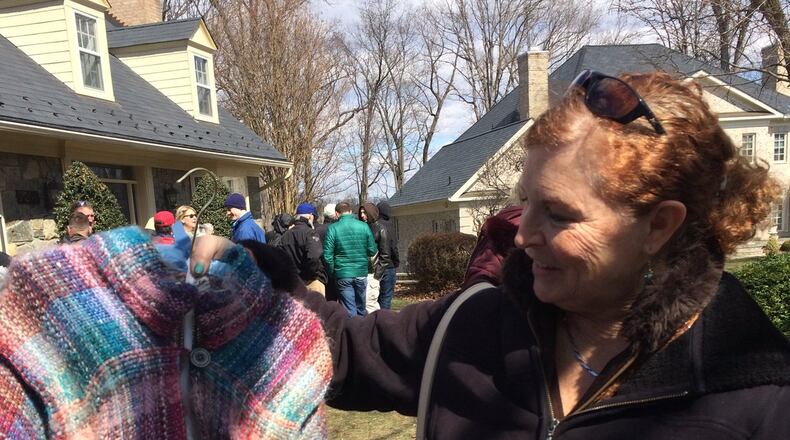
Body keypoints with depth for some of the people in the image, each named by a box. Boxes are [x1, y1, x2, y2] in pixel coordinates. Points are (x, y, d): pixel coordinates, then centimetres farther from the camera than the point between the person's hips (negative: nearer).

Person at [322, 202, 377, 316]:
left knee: (349, 311, 4)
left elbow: (327, 255, -9)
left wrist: (332, 272, 5)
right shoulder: (363, 226, -2)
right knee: (361, 309, 17)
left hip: (343, 274, -2)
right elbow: (372, 251, 0)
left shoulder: (333, 228, -7)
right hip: (361, 273, 2)